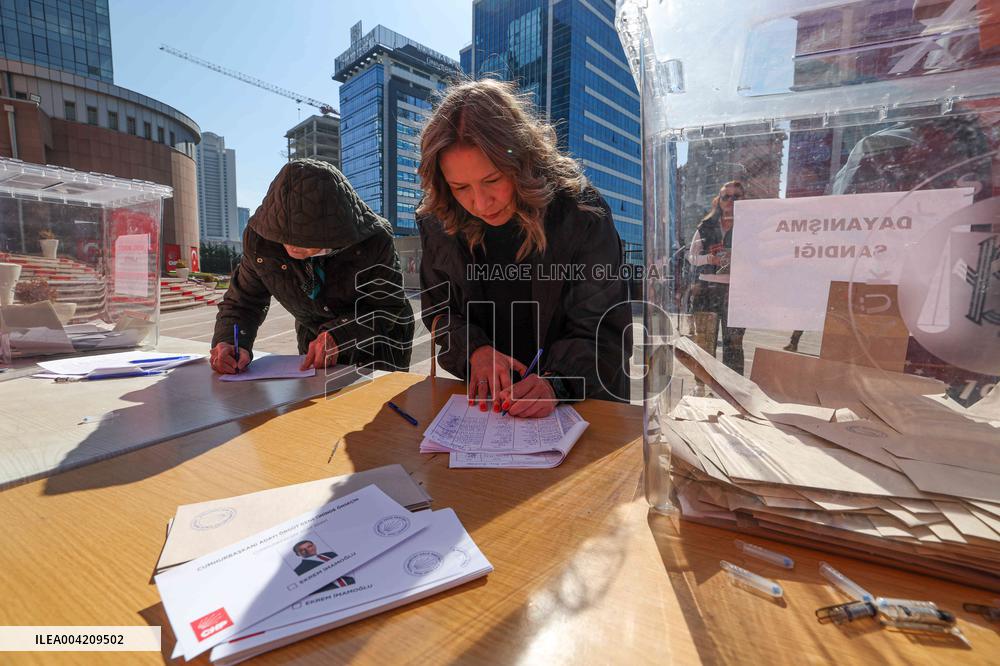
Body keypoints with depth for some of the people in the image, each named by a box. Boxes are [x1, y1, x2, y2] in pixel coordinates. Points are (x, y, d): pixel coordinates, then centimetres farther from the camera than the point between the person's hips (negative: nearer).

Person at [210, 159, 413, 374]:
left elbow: (389, 307, -20)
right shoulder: (260, 239, -19)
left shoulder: (375, 243, -27)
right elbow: (242, 302, -8)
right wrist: (230, 342, -28)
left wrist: (338, 335, -34)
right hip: (315, 352, 0)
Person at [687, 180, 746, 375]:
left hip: (735, 289, -1)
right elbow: (691, 256, 11)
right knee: (705, 341, 2)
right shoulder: (706, 226, 12)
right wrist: (710, 258, -8)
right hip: (706, 289, 1)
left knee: (733, 342, 0)